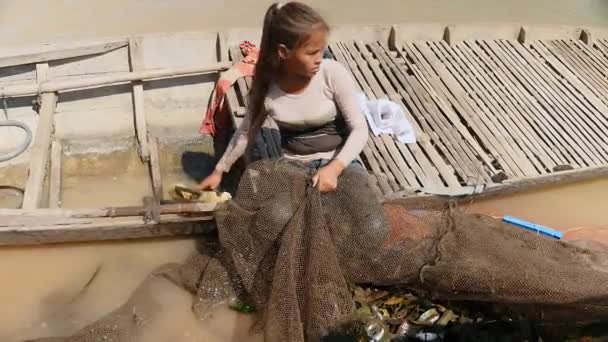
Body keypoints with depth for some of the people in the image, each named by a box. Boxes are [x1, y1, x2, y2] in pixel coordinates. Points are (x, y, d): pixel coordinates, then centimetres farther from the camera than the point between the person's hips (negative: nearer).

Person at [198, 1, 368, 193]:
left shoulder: (333, 74, -16)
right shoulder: (266, 87, -9)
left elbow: (359, 128, -12)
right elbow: (246, 132, 8)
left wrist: (334, 168, -28)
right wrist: (219, 170, 14)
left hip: (338, 161, -1)